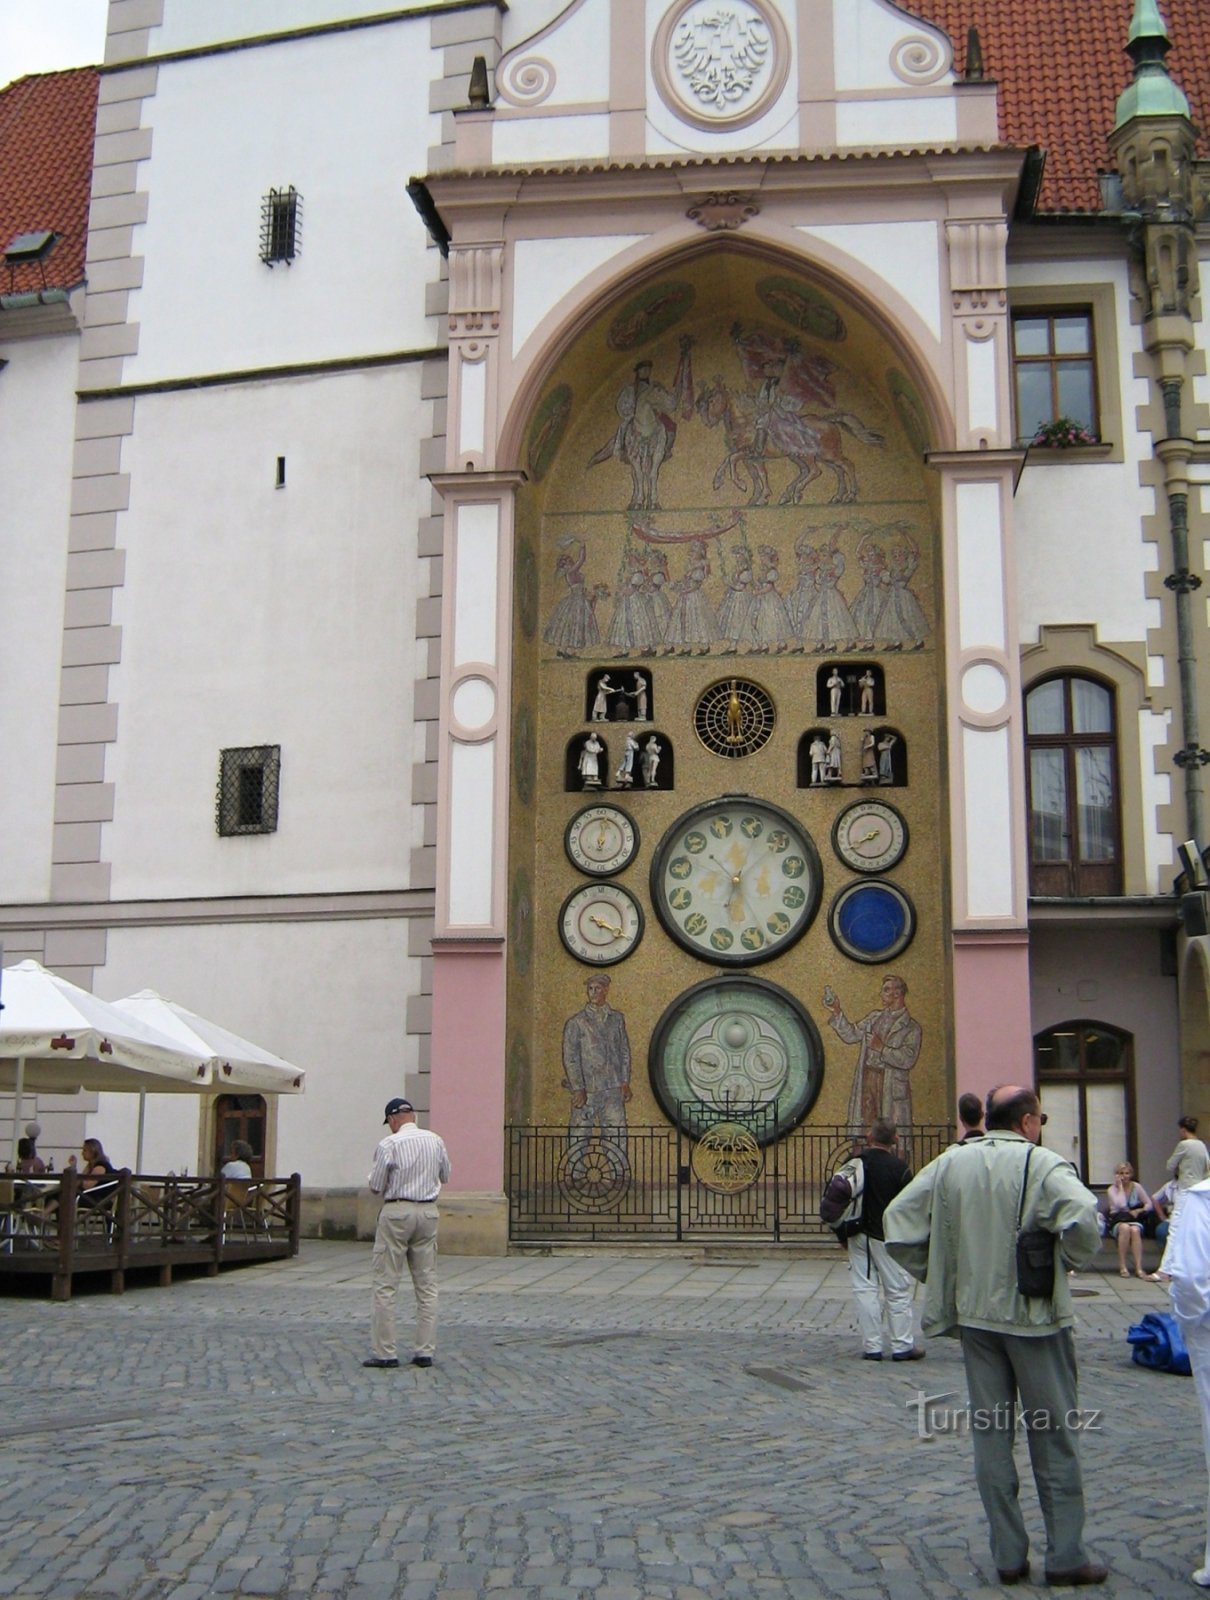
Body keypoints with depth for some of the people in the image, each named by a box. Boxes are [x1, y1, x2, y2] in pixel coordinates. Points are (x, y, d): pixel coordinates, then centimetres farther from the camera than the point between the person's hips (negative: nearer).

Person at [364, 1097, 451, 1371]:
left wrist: (372, 1177, 14)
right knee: (427, 1285, 9)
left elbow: (375, 1186, -6)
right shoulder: (436, 1141, 4)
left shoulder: (388, 1144, -11)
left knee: (385, 1285, 1)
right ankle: (425, 1351, 9)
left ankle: (384, 1352, 1)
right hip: (428, 1212, 5)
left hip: (397, 1213, -5)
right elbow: (445, 1176, 16)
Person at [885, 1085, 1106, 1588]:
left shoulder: (950, 1164, 3)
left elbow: (897, 1222, 2)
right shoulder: (1043, 1165, -11)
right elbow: (1083, 1218, -28)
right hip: (1034, 1315, -4)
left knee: (990, 1434, 10)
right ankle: (1065, 1555, 13)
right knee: (1053, 1437, 7)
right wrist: (1072, 1259, -9)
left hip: (974, 1315, 4)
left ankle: (1008, 1554, 15)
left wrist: (938, 1275, 9)